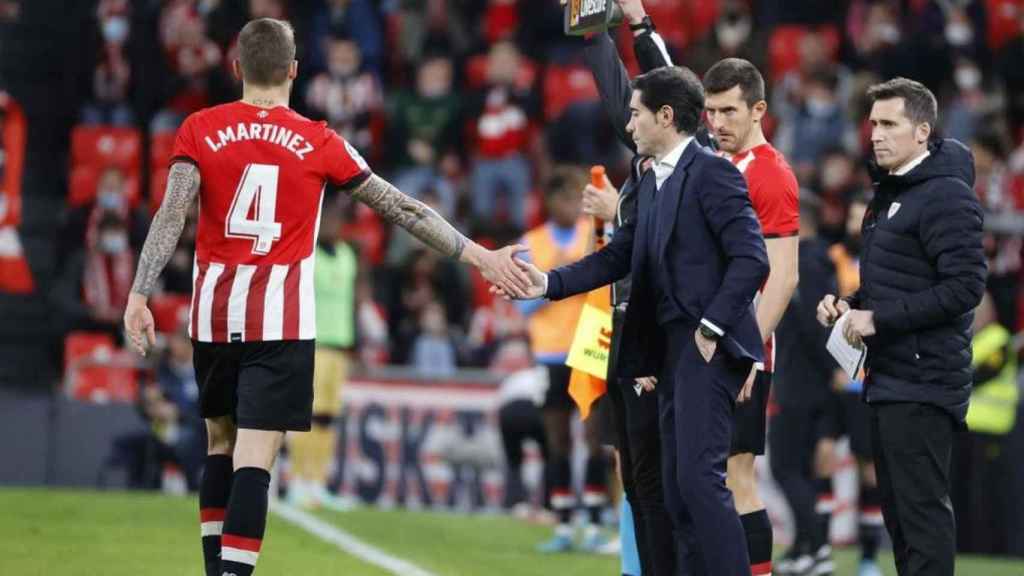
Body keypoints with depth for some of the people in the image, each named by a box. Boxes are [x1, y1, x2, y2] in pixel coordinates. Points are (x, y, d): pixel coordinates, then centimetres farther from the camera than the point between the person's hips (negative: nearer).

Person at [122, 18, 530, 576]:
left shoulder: (199, 131, 1)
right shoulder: (319, 143, -1)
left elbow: (171, 214, -9)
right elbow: (402, 209, 1)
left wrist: (139, 295, -12)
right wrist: (479, 255, 6)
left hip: (214, 313, 2)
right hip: (281, 320, -2)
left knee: (221, 441, 19)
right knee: (254, 456, -7)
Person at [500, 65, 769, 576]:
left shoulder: (712, 173, -9)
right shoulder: (651, 185, 18)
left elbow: (751, 259, -16)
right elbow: (617, 258, 15)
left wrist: (711, 327, -18)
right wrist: (549, 282, 3)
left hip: (708, 347, -10)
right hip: (671, 349, 10)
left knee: (699, 477, -17)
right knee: (677, 490, 8)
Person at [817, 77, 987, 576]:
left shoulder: (946, 197, -14)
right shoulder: (889, 193, 16)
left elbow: (964, 287, -22)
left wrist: (879, 319, -19)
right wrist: (849, 305, 6)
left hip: (923, 381, -10)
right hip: (888, 380, 10)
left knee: (923, 508, -10)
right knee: (899, 512, 13)